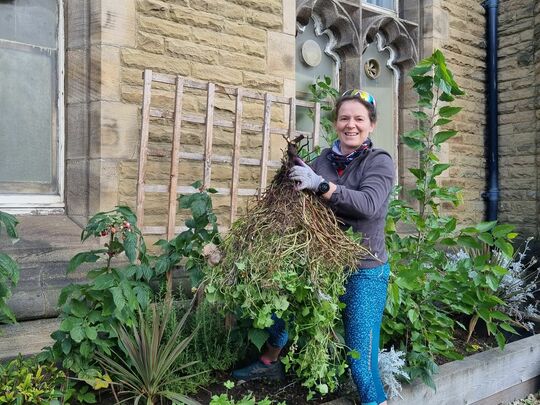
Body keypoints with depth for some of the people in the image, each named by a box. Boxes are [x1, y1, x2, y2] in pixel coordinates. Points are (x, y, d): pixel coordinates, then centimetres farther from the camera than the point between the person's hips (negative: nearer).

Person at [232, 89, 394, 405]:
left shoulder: (379, 161, -7)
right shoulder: (324, 160, 5)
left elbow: (369, 204, -25)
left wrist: (319, 184, -31)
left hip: (364, 272, -4)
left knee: (362, 359, -4)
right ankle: (270, 362, 44)